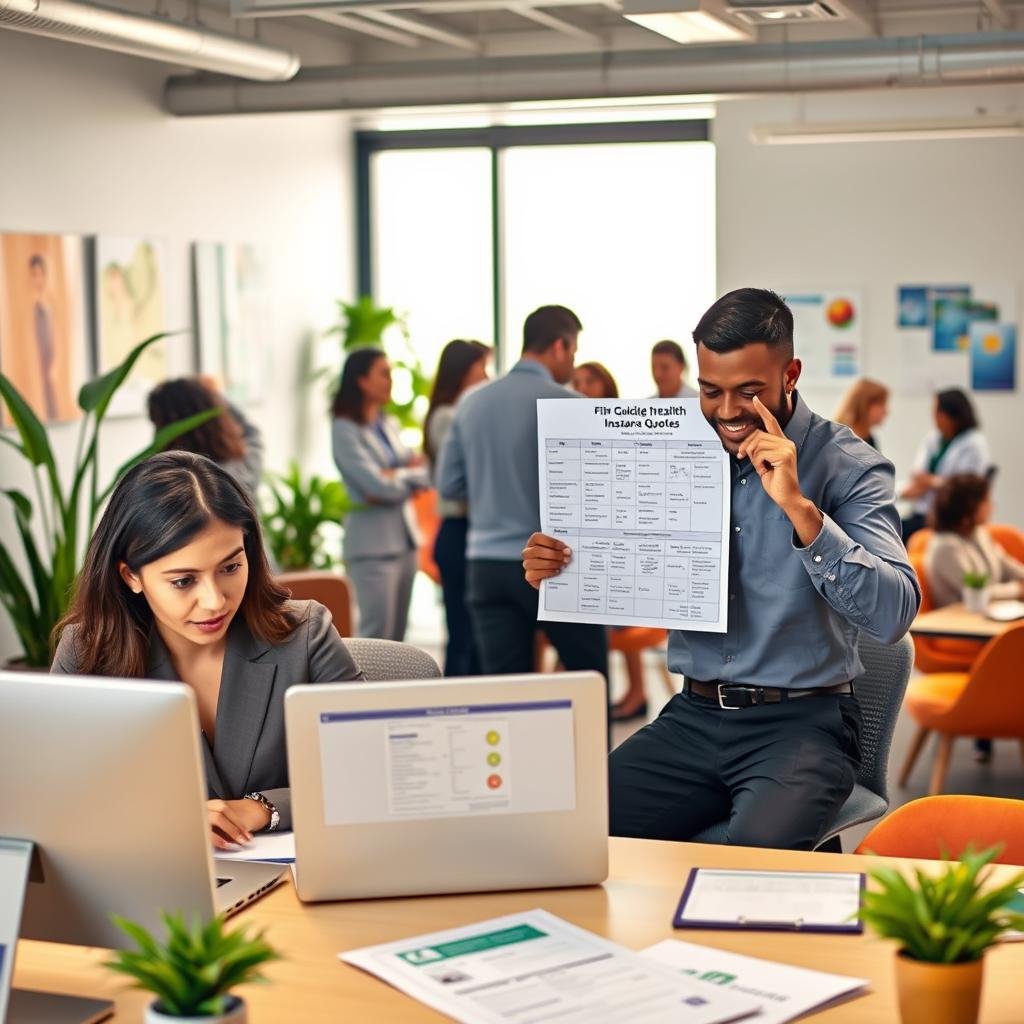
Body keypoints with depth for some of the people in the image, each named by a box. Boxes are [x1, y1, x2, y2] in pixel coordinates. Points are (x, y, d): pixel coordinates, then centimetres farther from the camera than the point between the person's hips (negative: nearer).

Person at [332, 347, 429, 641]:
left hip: (404, 536, 7)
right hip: (373, 542, -7)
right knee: (376, 636, -8)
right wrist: (408, 474, 1)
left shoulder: (390, 425, 12)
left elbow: (422, 473, 8)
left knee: (396, 637, 9)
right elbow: (377, 485, -16)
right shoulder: (345, 429, -9)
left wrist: (396, 478, -11)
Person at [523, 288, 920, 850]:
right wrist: (559, 571, -7)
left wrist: (799, 507, -27)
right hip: (693, 716, 4)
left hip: (801, 721, -4)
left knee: (758, 849, -33)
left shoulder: (847, 466, -6)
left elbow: (892, 614, -19)